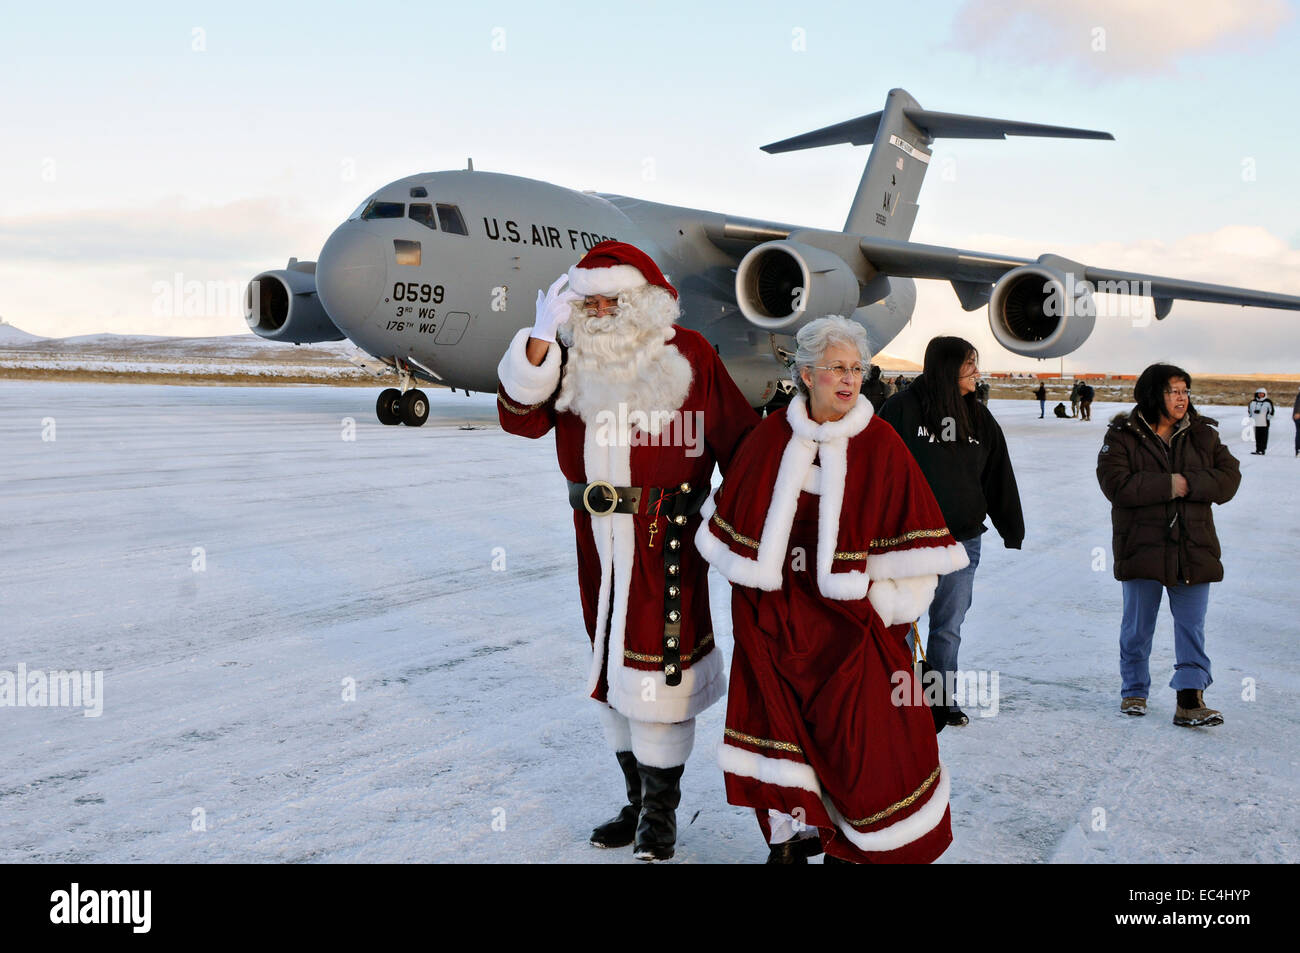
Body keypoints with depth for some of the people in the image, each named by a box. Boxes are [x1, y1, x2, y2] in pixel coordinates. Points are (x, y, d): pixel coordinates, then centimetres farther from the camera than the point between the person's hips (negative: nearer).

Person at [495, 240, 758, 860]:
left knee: (658, 671, -1)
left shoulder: (689, 356, -3)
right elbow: (519, 418, -8)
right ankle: (637, 800, 33)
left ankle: (660, 812, 20)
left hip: (667, 541, -4)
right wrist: (541, 338, -17)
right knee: (611, 672, 14)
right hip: (600, 543, 5)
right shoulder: (573, 365, 6)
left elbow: (738, 438, 1)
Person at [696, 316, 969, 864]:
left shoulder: (880, 444, -6)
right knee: (778, 713, 6)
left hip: (847, 606, -2)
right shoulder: (771, 438, 2)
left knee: (855, 725, 2)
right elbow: (737, 517, 13)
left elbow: (911, 532, -4)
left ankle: (852, 841, 22)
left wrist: (893, 607, -8)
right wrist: (751, 582, 13)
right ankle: (791, 833, 22)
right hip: (777, 610, 3)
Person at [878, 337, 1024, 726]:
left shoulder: (980, 419, 9)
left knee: (948, 627, 10)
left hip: (963, 540, 4)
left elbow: (999, 480, 14)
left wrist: (1012, 532, 16)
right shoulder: (903, 409, -6)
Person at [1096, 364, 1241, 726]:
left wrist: (1189, 485, -15)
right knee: (1137, 626, 10)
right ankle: (1134, 692, 27)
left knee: (1192, 628, 2)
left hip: (1194, 549, 3)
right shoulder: (1123, 436, -4)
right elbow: (1116, 484, -15)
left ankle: (1190, 701, 5)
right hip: (1142, 546, -2)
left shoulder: (1203, 434, 7)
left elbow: (1229, 476, 0)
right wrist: (1168, 485, -18)